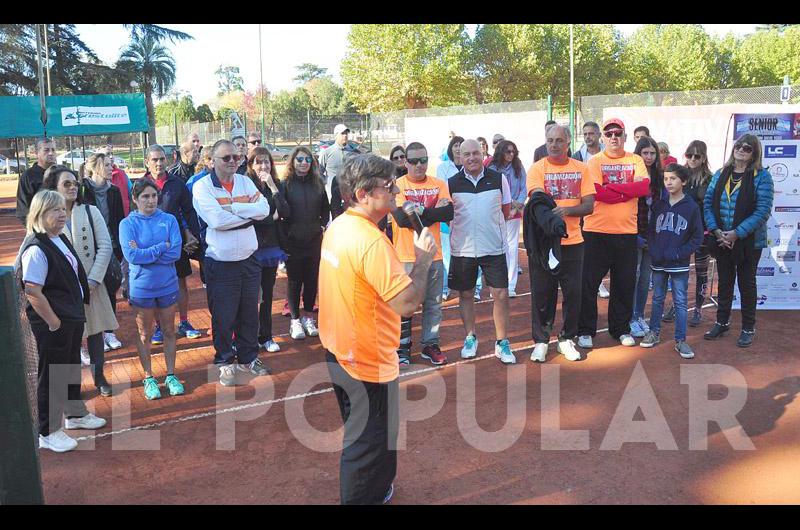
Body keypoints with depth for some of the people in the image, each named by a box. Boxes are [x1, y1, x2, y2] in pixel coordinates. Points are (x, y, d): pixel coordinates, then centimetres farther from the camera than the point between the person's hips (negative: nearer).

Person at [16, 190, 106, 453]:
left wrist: (77, 313, 14)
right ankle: (48, 433, 18)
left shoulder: (61, 240, 6)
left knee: (72, 367, 23)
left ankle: (75, 414, 42)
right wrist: (54, 322, -18)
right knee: (51, 374, 4)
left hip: (72, 317, 9)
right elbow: (33, 293, -24)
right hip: (52, 324, -9)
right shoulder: (36, 250, -22)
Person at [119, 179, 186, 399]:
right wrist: (162, 247, -16)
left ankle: (171, 376, 25)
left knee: (169, 332, 12)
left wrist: (144, 253, -16)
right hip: (141, 288, -1)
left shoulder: (169, 220, -3)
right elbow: (131, 256, -18)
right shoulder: (127, 224, -6)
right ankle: (149, 378, 25)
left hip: (168, 286, 2)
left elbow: (175, 252, -14)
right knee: (144, 334, 11)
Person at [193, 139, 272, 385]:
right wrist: (249, 210, -14)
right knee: (223, 317, 6)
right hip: (220, 264, -4)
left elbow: (264, 209, -9)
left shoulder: (245, 182, 6)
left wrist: (232, 207, -18)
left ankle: (248, 357, 33)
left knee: (249, 313, 16)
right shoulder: (202, 186, -9)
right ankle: (225, 362, 24)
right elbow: (217, 220, -24)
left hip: (248, 260, 5)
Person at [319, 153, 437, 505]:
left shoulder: (338, 226, 2)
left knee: (359, 434, 28)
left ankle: (374, 490, 49)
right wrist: (423, 259, -18)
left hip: (338, 352, 10)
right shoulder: (372, 242, -28)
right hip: (368, 361, -10)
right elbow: (407, 303, -32)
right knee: (369, 444, 8)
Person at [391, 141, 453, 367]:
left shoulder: (439, 185, 5)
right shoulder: (398, 185, -7)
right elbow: (402, 218, -20)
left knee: (434, 304, 12)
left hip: (434, 255, 4)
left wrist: (420, 211, -15)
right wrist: (435, 212, -14)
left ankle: (431, 345, 25)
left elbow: (449, 213, -9)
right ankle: (403, 348, 18)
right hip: (406, 257, -3)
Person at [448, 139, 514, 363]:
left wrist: (490, 225, 5)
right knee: (466, 294, 11)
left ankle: (502, 343, 13)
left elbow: (506, 209, 11)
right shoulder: (452, 183, -1)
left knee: (501, 295, -1)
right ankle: (470, 338, 28)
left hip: (494, 246, 0)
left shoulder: (498, 178, 0)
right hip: (463, 248, 1)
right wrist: (465, 226, 1)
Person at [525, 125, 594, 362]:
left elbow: (589, 205, -2)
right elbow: (538, 199, -16)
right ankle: (541, 341, 19)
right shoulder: (537, 168, -2)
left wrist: (566, 210, -21)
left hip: (572, 240, 2)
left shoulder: (581, 168, 4)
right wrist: (550, 218, -35)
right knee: (542, 293, 6)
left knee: (573, 293, 7)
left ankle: (567, 339, 24)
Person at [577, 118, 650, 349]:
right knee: (589, 283, 2)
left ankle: (621, 328, 26)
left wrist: (611, 187, -15)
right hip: (596, 232, -3)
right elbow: (597, 193, -16)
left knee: (625, 284, 11)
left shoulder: (635, 160, 8)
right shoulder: (595, 161, -1)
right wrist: (629, 190, -10)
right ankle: (585, 330, 15)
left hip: (627, 232, 3)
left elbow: (644, 186, -10)